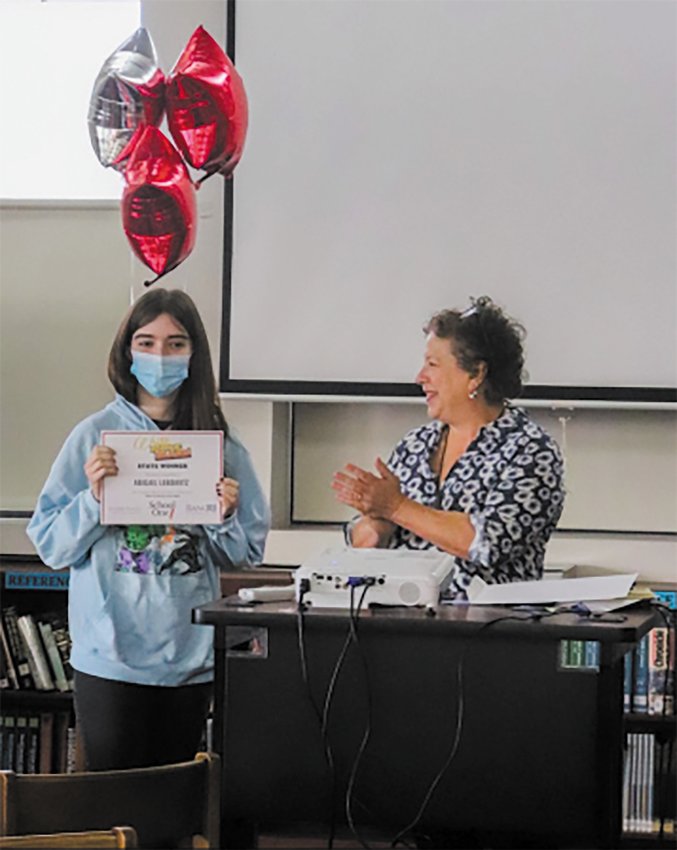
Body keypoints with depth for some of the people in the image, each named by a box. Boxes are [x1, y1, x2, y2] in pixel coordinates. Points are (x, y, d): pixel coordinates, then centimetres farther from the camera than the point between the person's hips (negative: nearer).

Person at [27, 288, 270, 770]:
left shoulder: (221, 444, 5)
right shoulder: (95, 436, -1)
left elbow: (248, 554, 10)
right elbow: (51, 547, -2)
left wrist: (224, 517, -9)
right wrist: (94, 498, -18)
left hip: (191, 656, 3)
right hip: (111, 654, -2)